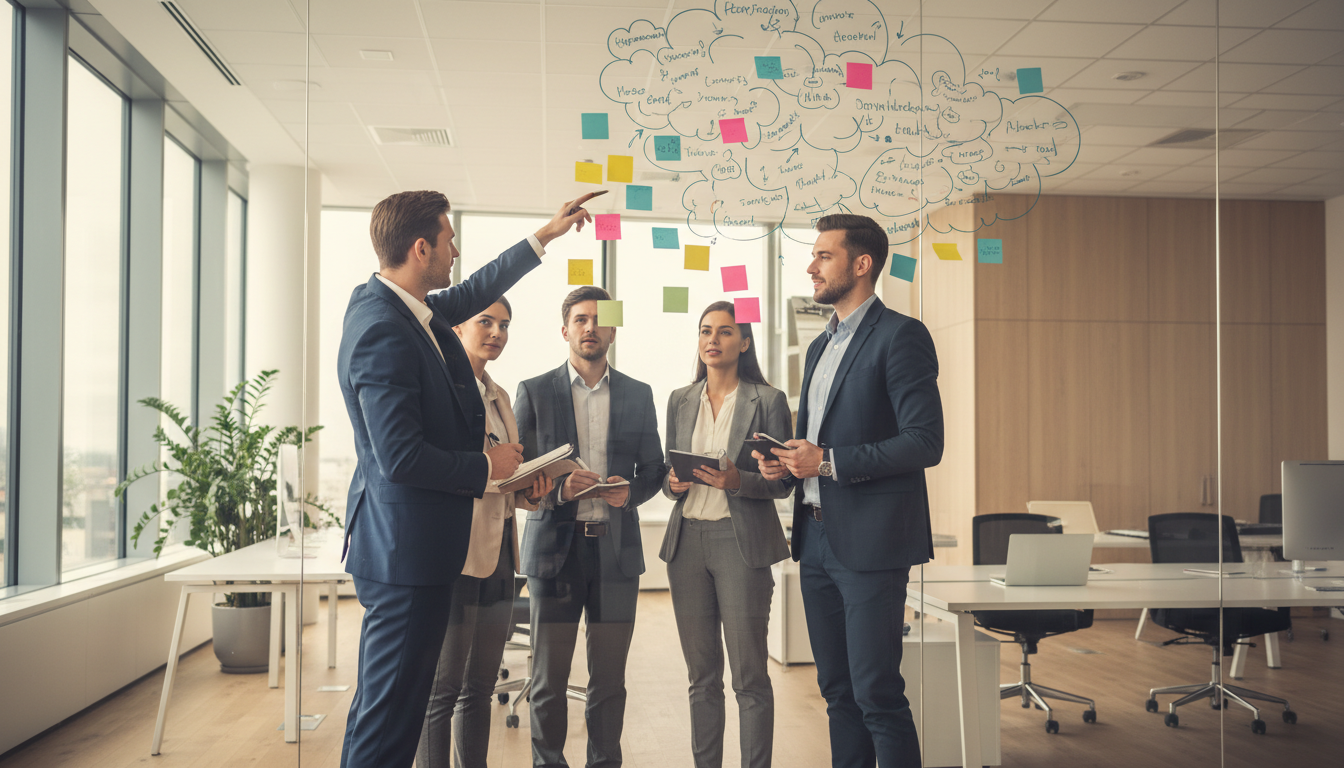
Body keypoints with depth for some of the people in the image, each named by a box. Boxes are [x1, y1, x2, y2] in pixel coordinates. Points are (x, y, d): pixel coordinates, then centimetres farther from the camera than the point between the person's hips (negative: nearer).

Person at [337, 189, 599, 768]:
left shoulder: (405, 308, 7)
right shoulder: (383, 330, -22)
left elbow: (474, 292, 26)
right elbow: (402, 457, -26)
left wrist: (546, 235, 31)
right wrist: (487, 466, -11)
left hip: (409, 545, 10)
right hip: (407, 547, -10)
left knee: (387, 703, 19)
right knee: (390, 707, -1)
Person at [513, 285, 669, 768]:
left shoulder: (638, 395, 11)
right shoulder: (534, 392, 5)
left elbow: (653, 470, 13)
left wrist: (630, 492, -9)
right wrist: (558, 489, -15)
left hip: (616, 548, 2)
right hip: (555, 547, -1)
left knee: (609, 678, 7)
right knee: (549, 678, 3)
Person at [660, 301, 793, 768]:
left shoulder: (768, 400, -1)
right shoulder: (680, 401, 13)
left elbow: (781, 483, -2)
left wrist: (737, 481, -20)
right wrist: (672, 484, -4)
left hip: (742, 542, -4)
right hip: (687, 541, 4)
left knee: (749, 675, -2)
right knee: (701, 674, 10)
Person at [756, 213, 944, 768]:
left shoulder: (900, 336, -9)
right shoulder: (821, 346, 19)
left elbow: (925, 443, -17)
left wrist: (828, 461, -18)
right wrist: (787, 462, 6)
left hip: (870, 544, -8)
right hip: (817, 540, 8)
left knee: (877, 693, -5)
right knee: (838, 691, 14)